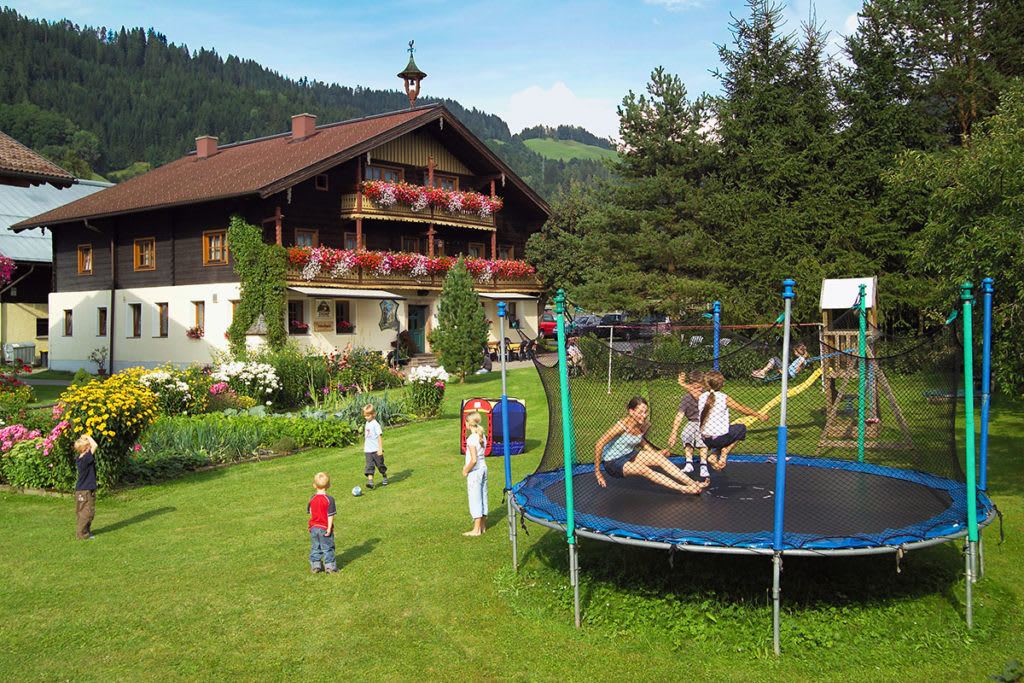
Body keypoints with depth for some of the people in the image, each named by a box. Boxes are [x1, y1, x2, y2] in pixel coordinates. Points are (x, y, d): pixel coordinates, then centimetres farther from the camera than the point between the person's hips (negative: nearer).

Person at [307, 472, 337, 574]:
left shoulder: (312, 499, 0)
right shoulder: (329, 499, -16)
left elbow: (310, 512, 9)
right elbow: (330, 515, -17)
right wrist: (329, 528, -13)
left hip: (314, 527, 4)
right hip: (325, 528, -4)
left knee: (315, 548, 16)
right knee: (328, 548, 6)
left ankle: (315, 566, 19)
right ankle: (330, 567, 9)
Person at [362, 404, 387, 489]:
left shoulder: (375, 424, -14)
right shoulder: (367, 423, 10)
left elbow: (380, 436, -16)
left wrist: (380, 449, -19)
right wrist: (364, 447, 25)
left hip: (376, 450, -6)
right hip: (368, 450, 6)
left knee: (380, 464, 8)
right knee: (369, 466, -5)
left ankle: (384, 477, 30)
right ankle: (370, 481, -11)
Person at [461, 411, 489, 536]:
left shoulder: (471, 439, -20)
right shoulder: (482, 436, 5)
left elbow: (474, 460, -25)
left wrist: (466, 470, -10)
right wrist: (467, 466, 12)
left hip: (474, 472, -8)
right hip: (484, 469, 8)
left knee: (475, 499, 0)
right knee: (483, 497, 14)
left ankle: (476, 529, 6)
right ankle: (483, 526, 23)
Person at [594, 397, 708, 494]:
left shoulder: (644, 425, -6)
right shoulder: (622, 426, -28)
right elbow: (599, 445, -26)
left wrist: (655, 453, 5)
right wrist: (597, 472, -23)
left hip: (630, 454, 7)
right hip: (613, 462, -7)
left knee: (660, 458, -12)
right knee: (644, 469, -29)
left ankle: (692, 483, -14)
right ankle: (684, 489, -32)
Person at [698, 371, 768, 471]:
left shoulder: (701, 397, -3)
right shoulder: (724, 398, -12)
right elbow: (744, 410, -1)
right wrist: (759, 415, 15)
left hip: (704, 439, 5)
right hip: (719, 439, -5)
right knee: (741, 428, 20)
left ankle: (714, 455, 14)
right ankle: (725, 451, 8)